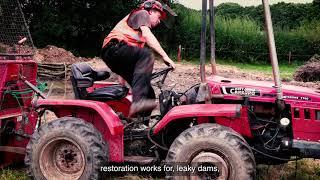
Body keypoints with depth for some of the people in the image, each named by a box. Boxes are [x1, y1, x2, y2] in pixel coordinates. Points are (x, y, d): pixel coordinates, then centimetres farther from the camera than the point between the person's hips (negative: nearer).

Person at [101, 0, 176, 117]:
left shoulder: (141, 30, 36)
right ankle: (138, 101, -49)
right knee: (147, 55, -35)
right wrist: (165, 56, -16)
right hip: (115, 47, -9)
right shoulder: (142, 13, 10)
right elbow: (147, 35, -10)